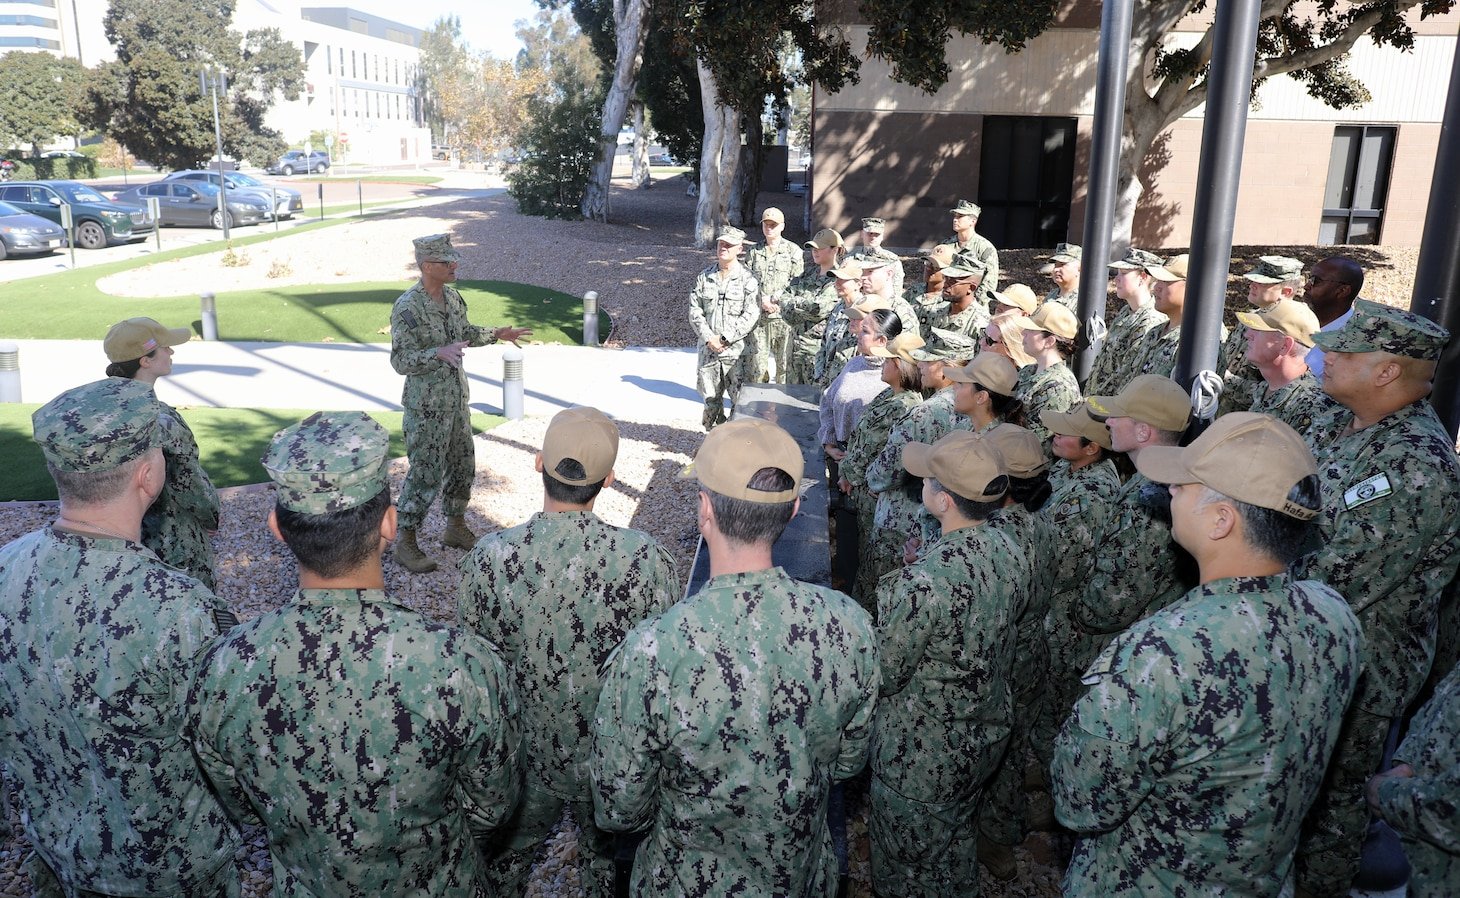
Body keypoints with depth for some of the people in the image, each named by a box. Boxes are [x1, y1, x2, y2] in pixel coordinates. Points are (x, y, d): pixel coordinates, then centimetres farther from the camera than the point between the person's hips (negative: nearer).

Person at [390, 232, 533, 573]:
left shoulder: (452, 297, 4)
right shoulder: (408, 308, -21)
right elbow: (401, 361, -23)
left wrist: (497, 334, 13)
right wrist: (439, 353, -37)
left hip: (457, 401, 8)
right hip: (427, 408, -8)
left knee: (463, 466, 17)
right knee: (425, 475, -2)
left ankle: (456, 527, 34)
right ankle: (405, 544, 12)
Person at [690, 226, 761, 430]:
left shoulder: (748, 280, -4)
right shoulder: (704, 277, 8)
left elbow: (751, 316, -11)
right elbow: (695, 310, 4)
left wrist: (725, 339, -15)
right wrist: (709, 337, -9)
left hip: (736, 350, -4)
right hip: (708, 349, 4)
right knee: (711, 398, 9)